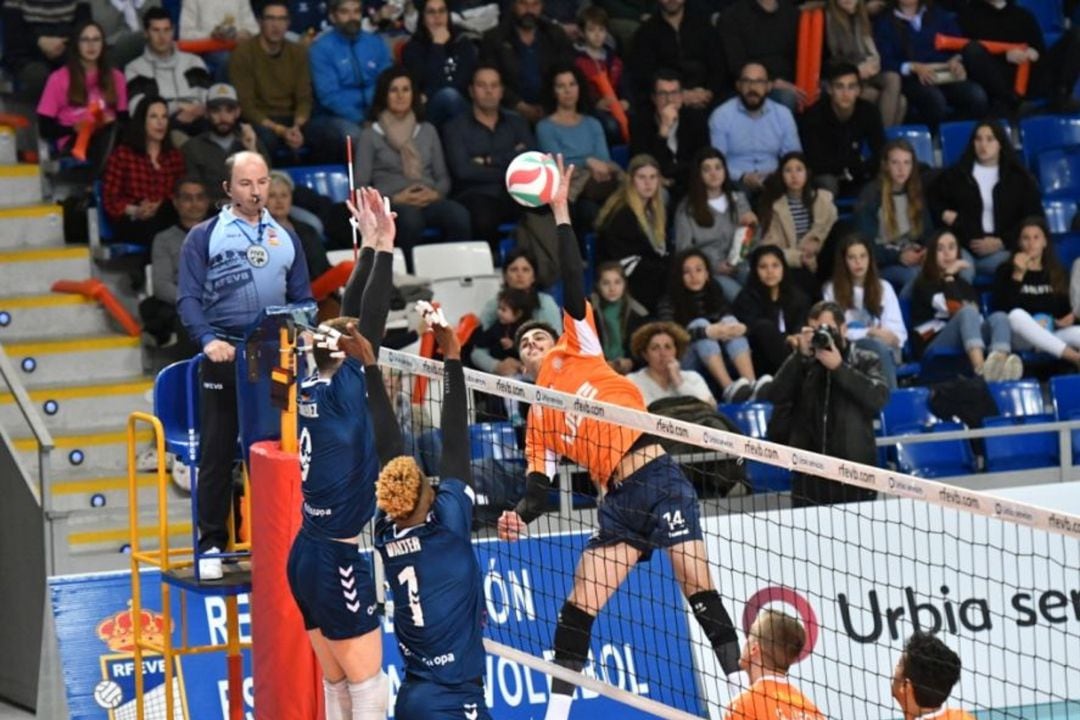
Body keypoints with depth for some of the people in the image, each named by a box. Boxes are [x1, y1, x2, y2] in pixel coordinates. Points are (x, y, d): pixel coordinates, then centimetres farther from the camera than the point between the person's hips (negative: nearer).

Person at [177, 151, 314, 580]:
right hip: (224, 357, -3)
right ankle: (211, 544, 4)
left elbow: (303, 300, 17)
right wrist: (208, 338, -21)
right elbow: (189, 298, -4)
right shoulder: (204, 237, 3)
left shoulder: (285, 239, 15)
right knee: (216, 455, -1)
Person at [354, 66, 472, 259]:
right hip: (392, 206, -3)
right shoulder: (370, 135, 10)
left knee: (459, 215, -33)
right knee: (410, 219, -41)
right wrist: (395, 198, -11)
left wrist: (434, 194, -4)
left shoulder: (427, 131, 22)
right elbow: (361, 187, 4)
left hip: (429, 201, 3)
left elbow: (443, 178, 19)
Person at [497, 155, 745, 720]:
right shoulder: (538, 420, 18)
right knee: (578, 605, 0)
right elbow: (539, 488, 11)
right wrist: (519, 517, -11)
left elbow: (573, 289, 2)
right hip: (619, 502, 4)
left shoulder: (579, 354, 11)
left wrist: (561, 212, -4)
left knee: (698, 589, -12)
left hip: (659, 478, -4)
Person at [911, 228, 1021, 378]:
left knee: (999, 317, -25)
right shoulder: (924, 285, 16)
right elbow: (947, 306, -5)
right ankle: (981, 370, -65)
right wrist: (949, 277, 7)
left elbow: (978, 313, 15)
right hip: (935, 347, -4)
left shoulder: (965, 286, 31)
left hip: (969, 345, 4)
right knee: (968, 313, -33)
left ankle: (1000, 368, -61)